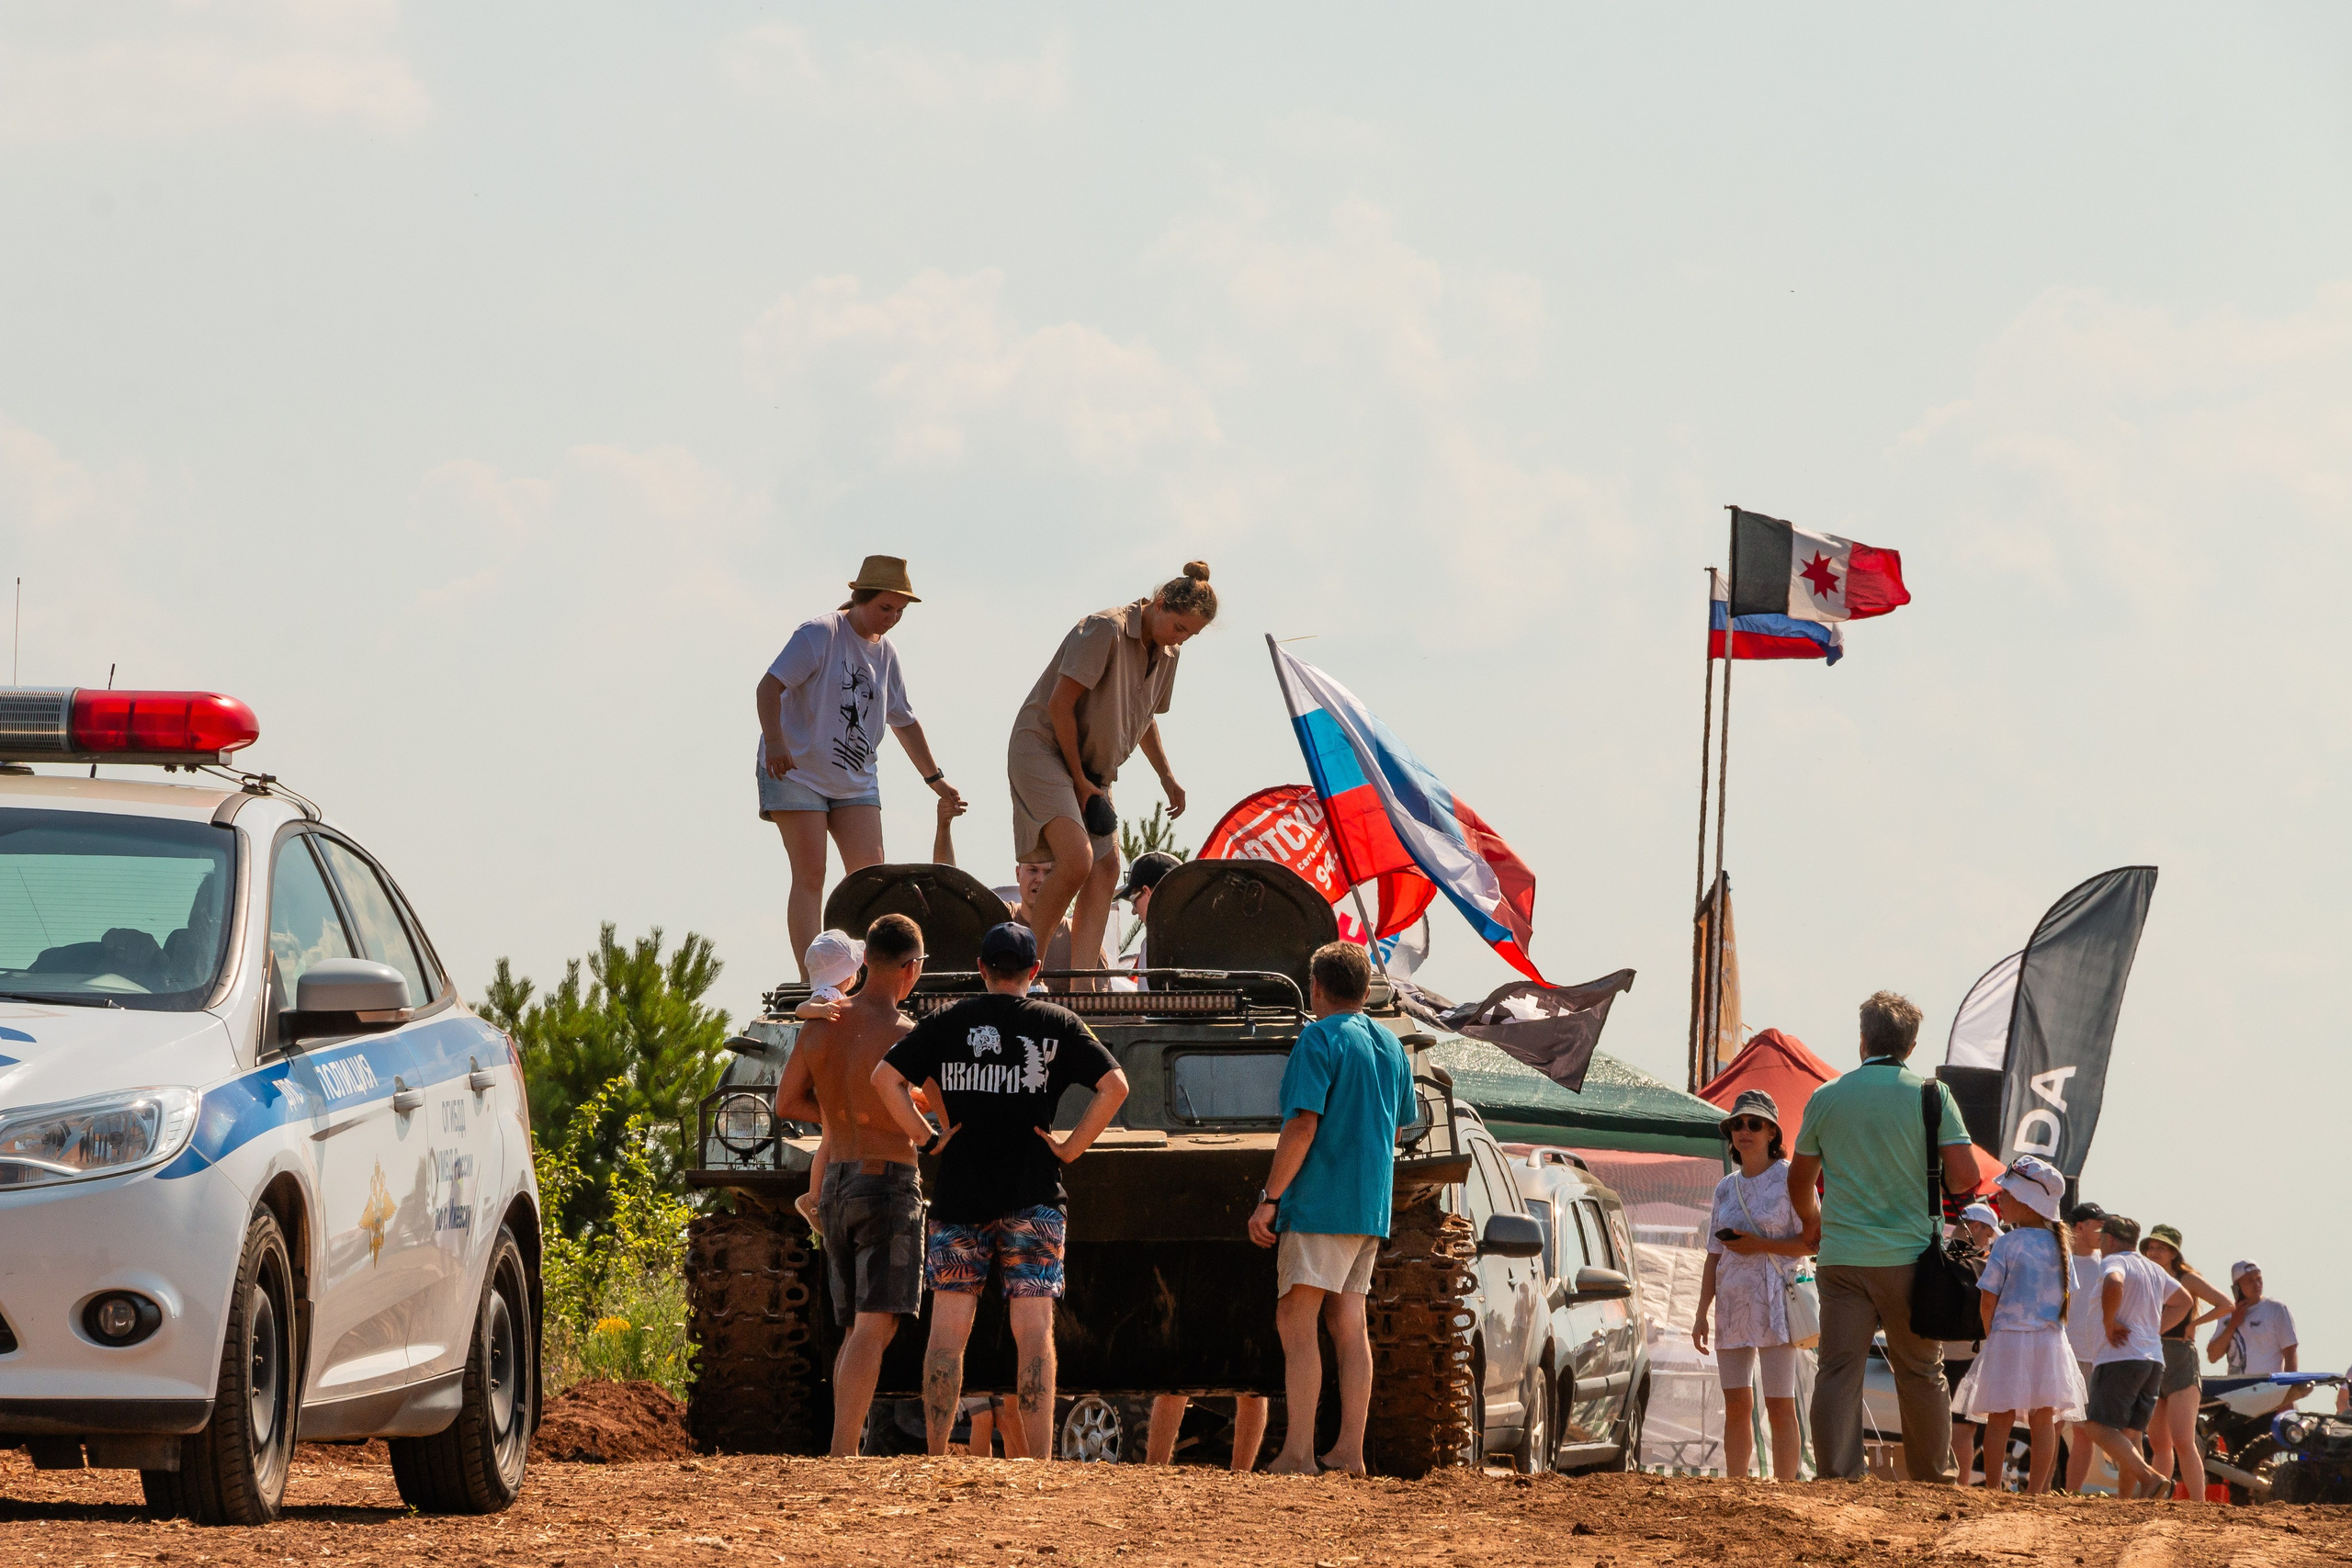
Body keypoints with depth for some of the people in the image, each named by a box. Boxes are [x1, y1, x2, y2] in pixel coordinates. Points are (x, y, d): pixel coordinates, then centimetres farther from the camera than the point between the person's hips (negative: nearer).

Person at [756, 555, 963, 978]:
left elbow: (903, 721, 25)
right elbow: (770, 686, -19)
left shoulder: (885, 653, 13)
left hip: (856, 780, 6)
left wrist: (935, 779, 26)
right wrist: (774, 742, -33)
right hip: (797, 771, -6)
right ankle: (810, 980, -12)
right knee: (810, 878, -10)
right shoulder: (819, 634, -9)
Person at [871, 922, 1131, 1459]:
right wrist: (1071, 1147, -1)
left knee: (948, 1330, 5)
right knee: (1034, 1331, -3)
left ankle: (935, 1457, 4)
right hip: (1033, 1197, -1)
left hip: (959, 1192, 1)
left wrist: (928, 1137, 3)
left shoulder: (948, 1023, 6)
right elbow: (1114, 1085, -6)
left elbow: (885, 1077, 0)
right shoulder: (1058, 1024, 3)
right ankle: (1040, 1460, -10)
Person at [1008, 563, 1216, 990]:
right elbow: (1060, 704, -20)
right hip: (1042, 746, -9)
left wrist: (1166, 776, 23)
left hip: (1090, 764, 9)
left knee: (1105, 868, 0)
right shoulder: (1106, 630, -19)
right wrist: (1079, 779, -16)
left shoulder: (1166, 655, 9)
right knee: (1077, 859, -24)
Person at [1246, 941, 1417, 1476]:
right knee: (1349, 1326, 9)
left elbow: (1303, 1125, -17)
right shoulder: (1391, 1047, 14)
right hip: (1370, 1209, 8)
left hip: (1318, 1205, -8)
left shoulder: (1319, 1040, -10)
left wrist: (1270, 1198, -16)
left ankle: (1297, 1453, -15)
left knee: (1296, 1323, -8)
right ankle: (1349, 1452, 6)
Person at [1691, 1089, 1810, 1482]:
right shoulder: (1726, 1188, 14)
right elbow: (1714, 1256, 16)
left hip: (1775, 1302, -6)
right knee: (1736, 1405, 5)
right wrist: (1701, 1314, 10)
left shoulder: (1789, 1179, -2)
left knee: (1779, 1406, -9)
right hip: (1732, 1301, 6)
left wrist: (1760, 1245, -15)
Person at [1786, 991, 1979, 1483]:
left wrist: (1813, 1221, 36)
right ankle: (1933, 1476, 14)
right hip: (1909, 1254, -1)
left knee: (1838, 1369, 0)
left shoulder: (1826, 1098, 5)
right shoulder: (1932, 1096, -3)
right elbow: (1964, 1176, -9)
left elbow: (1799, 1181, 15)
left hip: (1841, 1256, 1)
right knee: (1921, 1372, 9)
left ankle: (1836, 1474, -9)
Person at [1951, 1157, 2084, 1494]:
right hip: (2050, 1340, 4)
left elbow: (1988, 1298, -9)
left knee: (2000, 1418, 0)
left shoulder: (2006, 1244, -9)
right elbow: (2068, 1298, 10)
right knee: (2043, 1419, 5)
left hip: (2008, 1339, -4)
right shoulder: (2059, 1245, 5)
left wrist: (1989, 1333, 7)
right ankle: (2036, 1489, 5)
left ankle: (1993, 1488, -2)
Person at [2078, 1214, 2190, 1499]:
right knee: (2129, 1432, 10)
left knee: (2098, 1427, -13)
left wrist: (2109, 1323, -17)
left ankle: (2148, 1476, -29)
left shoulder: (2114, 1262, -6)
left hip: (2121, 1357, -8)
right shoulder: (2154, 1270, 19)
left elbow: (2114, 1283, -30)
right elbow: (2183, 1301, 32)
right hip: (2154, 1360, 8)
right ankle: (2124, 1499, 3)